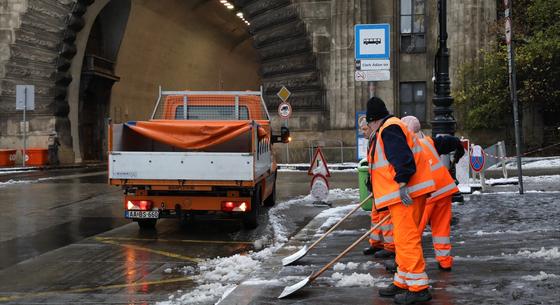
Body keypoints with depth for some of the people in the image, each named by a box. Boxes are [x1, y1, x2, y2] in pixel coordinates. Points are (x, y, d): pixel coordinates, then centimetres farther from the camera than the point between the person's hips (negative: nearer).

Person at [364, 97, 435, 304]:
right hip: (404, 194, 11)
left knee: (406, 238, -11)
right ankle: (402, 283, 25)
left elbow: (403, 157, -23)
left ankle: (418, 287, -8)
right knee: (404, 238, 16)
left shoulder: (388, 129, -11)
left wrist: (402, 184, -26)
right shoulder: (388, 129, 23)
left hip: (407, 194, -11)